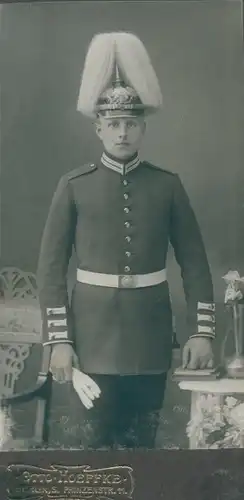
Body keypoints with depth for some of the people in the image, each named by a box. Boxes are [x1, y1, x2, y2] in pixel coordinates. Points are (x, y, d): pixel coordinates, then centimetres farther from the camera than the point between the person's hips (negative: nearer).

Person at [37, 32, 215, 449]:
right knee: (98, 439, 8)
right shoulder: (74, 186, -3)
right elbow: (51, 267, -4)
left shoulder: (167, 185, 0)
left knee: (143, 440, 13)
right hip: (94, 334, -1)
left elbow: (195, 264, 2)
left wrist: (202, 331, -3)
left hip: (150, 335, 1)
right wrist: (58, 340, -9)